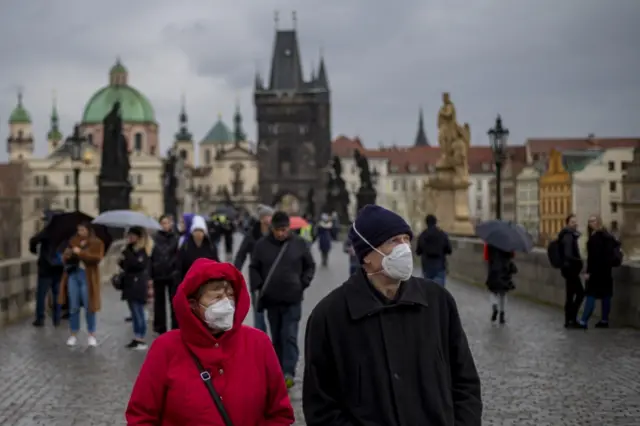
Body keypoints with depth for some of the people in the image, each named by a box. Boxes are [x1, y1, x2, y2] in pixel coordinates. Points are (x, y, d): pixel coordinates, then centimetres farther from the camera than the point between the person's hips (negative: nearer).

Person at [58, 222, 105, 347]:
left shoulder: (97, 243, -1)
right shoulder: (73, 241, 11)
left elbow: (97, 258, -16)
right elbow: (65, 257, 13)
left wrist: (81, 253, -21)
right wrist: (67, 255, -11)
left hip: (87, 277, -4)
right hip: (73, 275, 4)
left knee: (88, 307, 1)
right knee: (73, 307, 7)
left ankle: (92, 335, 13)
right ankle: (73, 334, 16)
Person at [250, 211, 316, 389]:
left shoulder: (299, 244, -3)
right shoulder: (262, 244, -1)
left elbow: (310, 266, 7)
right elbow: (254, 268, 8)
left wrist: (303, 284, -4)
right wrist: (258, 286, -4)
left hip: (292, 300, -2)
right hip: (271, 300, 2)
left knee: (289, 336, -9)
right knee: (276, 337, 13)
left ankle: (289, 372, -11)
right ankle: (278, 370, 24)